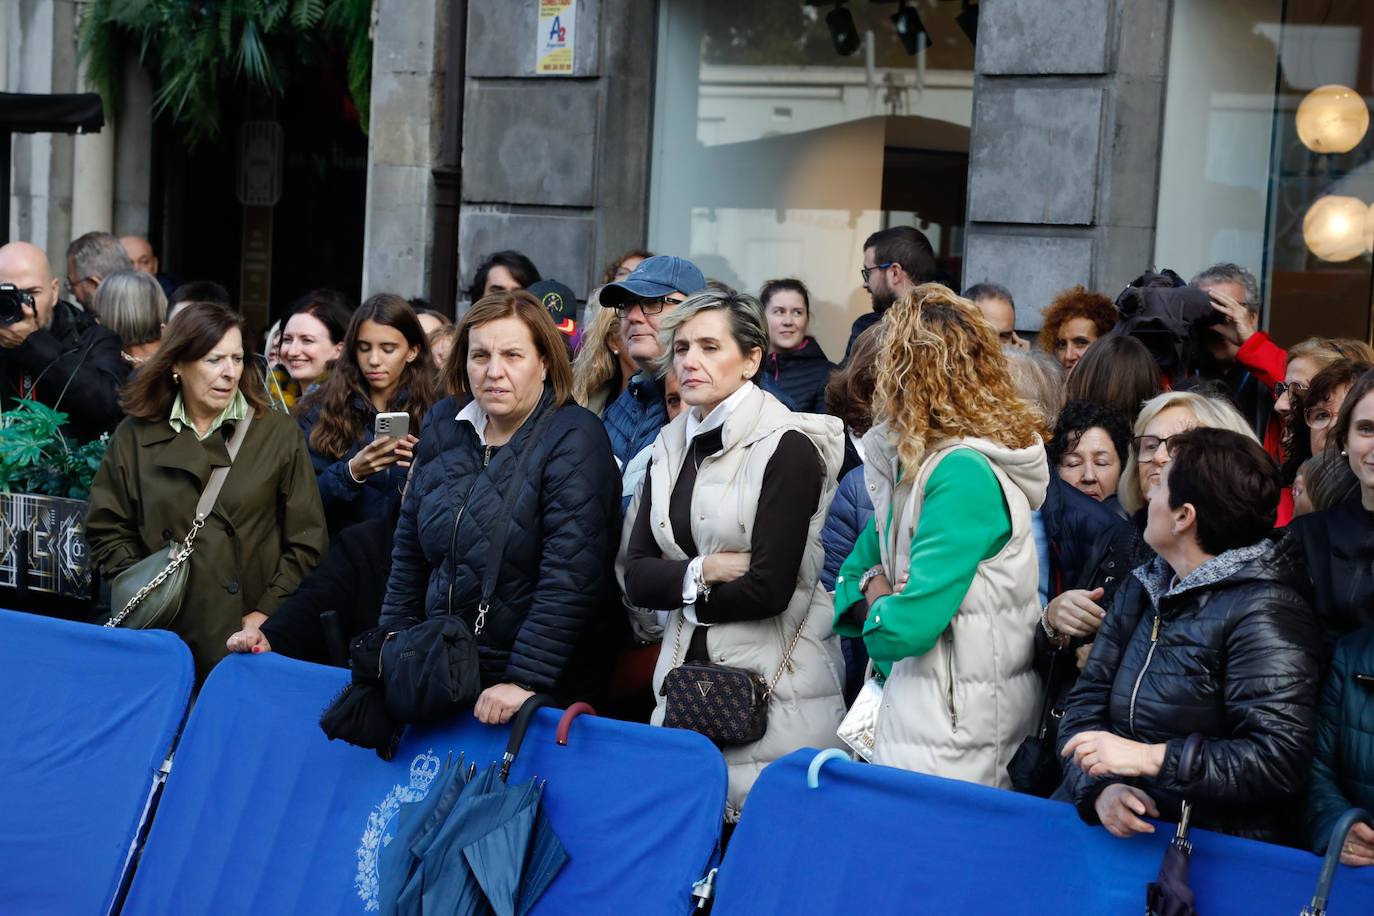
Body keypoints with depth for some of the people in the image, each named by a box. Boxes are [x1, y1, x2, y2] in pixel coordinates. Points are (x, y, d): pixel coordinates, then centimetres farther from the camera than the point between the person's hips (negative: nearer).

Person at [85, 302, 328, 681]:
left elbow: (306, 540, 1)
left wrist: (267, 612, -6)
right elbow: (107, 529, 9)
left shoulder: (279, 434, 2)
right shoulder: (135, 436, 6)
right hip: (162, 633, 1)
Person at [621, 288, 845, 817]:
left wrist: (685, 591, -1)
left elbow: (769, 588, -16)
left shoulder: (788, 447, -10)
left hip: (774, 687, -6)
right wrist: (705, 570, -13)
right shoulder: (672, 446, 10)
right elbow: (637, 576, 4)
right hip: (687, 674, 6)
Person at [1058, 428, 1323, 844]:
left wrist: (1151, 758, -20)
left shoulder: (1264, 615, -11)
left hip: (1219, 854, -5)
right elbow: (1086, 701, 7)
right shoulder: (1142, 589, 13)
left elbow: (1281, 761, -20)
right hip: (1115, 832, 5)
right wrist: (1100, 788, -12)